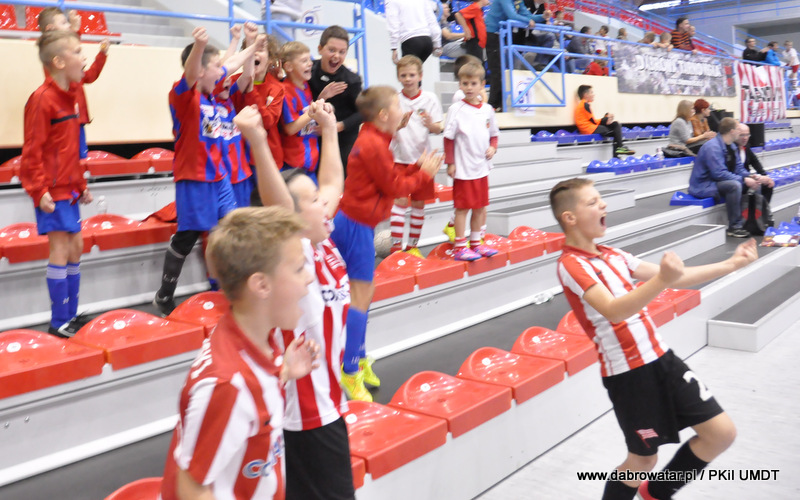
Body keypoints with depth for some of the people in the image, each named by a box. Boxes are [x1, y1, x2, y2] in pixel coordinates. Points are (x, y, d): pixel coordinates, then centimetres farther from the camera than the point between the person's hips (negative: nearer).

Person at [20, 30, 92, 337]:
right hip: (52, 192, -9)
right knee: (61, 250, -4)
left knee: (76, 247, 11)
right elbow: (32, 150, -16)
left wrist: (82, 184, 18)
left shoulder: (70, 96, 11)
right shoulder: (42, 99, -15)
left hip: (69, 188, 9)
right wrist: (40, 191, -19)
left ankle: (71, 315, 22)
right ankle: (59, 323, 6)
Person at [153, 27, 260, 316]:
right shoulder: (183, 95, -13)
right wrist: (198, 46, -55)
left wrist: (255, 45, 34)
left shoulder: (210, 92, 9)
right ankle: (164, 297, 16)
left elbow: (232, 64, 24)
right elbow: (189, 73, -36)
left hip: (218, 175, 7)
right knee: (187, 237, 0)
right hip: (193, 178, -7)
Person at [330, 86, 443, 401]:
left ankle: (359, 359, 26)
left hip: (350, 222, 10)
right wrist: (424, 174, -1)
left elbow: (389, 181, 13)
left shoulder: (371, 139, 14)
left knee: (363, 291, 16)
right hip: (357, 225, -10)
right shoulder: (374, 144, -17)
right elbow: (393, 187, -13)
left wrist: (419, 168, 6)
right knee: (361, 295, -7)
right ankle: (350, 372, -1)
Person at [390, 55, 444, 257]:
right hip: (399, 158, -1)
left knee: (419, 203, 8)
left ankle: (413, 245, 20)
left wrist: (431, 124, -22)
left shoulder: (430, 99, 0)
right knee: (400, 201, -8)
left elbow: (438, 129, 0)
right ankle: (396, 247, -5)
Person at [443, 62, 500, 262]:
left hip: (482, 167, 6)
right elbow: (449, 138, -7)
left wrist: (492, 148, -2)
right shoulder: (456, 110, -8)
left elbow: (494, 134, 18)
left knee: (480, 207, 13)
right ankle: (459, 247, 9)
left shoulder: (487, 109, 6)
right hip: (463, 168, -5)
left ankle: (476, 243, 26)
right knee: (463, 207, 0)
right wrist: (450, 163, -10)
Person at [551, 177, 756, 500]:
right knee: (643, 460, 6)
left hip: (660, 357, 8)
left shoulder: (611, 255, 10)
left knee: (721, 432, 6)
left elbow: (676, 279, 15)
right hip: (627, 372, -7)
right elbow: (614, 310, -30)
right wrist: (661, 280, -43)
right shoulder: (570, 264, -15)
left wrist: (731, 264, 12)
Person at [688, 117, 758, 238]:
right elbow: (719, 173, -28)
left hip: (716, 182, 11)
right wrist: (743, 179, -22)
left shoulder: (729, 146, 10)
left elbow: (738, 168, 14)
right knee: (734, 185, -31)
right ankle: (734, 227, -22)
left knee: (749, 183, 7)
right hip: (702, 186, -10)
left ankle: (746, 221, 13)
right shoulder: (713, 147, -22)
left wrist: (749, 176, -6)